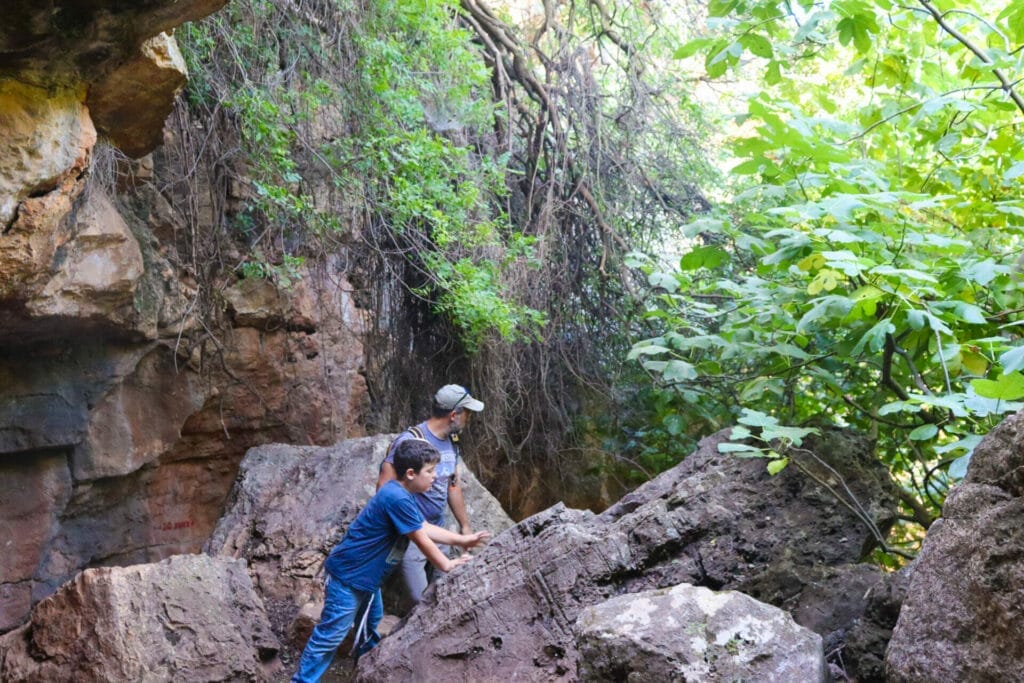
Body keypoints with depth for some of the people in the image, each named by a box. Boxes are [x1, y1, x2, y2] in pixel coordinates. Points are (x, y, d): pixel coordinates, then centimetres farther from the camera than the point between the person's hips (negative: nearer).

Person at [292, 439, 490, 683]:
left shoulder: (401, 494, 5)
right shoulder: (398, 499, -28)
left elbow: (426, 528, 14)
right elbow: (422, 541, -20)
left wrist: (463, 539, 11)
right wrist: (447, 565, -7)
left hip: (366, 574, 11)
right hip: (348, 575, -11)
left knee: (370, 623, 25)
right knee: (330, 635, -4)